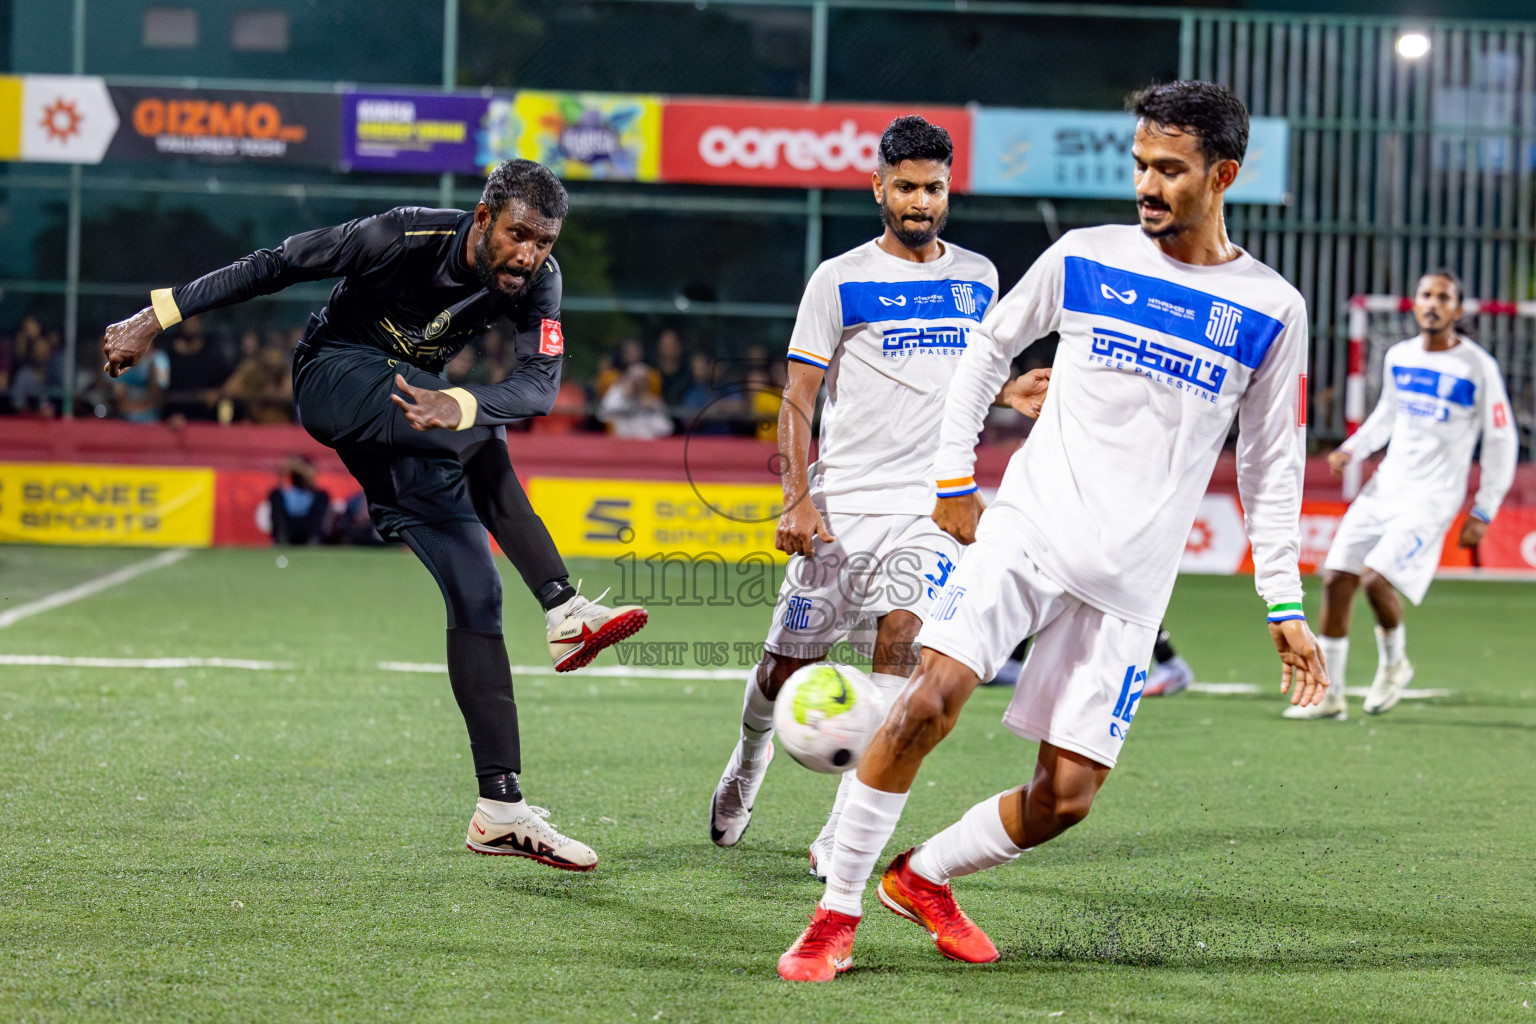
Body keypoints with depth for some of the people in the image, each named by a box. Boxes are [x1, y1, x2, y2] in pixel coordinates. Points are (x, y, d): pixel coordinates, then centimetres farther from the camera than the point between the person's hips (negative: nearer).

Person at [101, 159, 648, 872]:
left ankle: (500, 809, -6)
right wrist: (156, 318, -17)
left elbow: (540, 385, -27)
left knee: (475, 595, -5)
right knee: (479, 440, -33)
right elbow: (276, 265, -18)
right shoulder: (404, 237, -26)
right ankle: (564, 610, -28)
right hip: (332, 377, -5)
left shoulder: (537, 280, -14)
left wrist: (460, 405, -49)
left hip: (411, 399, 5)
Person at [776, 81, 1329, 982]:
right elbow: (989, 347, 17)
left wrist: (1285, 607, 6)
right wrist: (954, 477, 11)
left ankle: (924, 877, 25)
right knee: (929, 702, -20)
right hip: (1028, 527, -1)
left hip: (1131, 578, 1)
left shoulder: (1271, 311, 3)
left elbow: (1271, 463, 10)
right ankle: (837, 914, -7)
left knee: (1066, 798, -2)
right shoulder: (1085, 257, 3)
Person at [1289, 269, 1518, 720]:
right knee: (1337, 578, -2)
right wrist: (1353, 448, 6)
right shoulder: (1398, 357, 6)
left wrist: (1483, 512, -4)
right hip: (1385, 487, 6)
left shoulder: (1478, 367, -9)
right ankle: (1329, 695, 10)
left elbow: (1502, 441, -3)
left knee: (1375, 576, -22)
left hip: (1432, 497, -6)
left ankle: (1394, 662, 7)